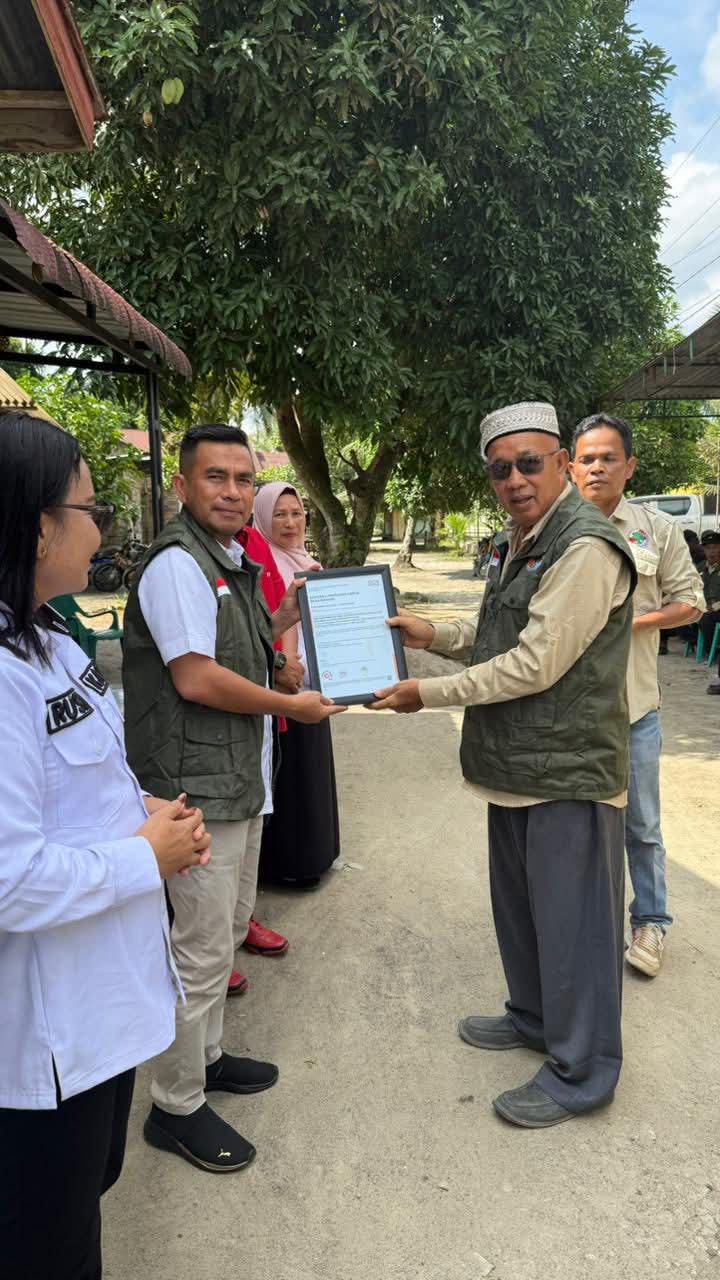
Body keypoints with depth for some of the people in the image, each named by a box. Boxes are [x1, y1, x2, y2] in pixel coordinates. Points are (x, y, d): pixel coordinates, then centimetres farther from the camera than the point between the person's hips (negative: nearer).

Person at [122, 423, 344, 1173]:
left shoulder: (230, 562, 14)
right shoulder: (177, 563, -17)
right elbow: (195, 678, -23)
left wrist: (288, 615, 9)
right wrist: (292, 707, -13)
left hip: (240, 778, 10)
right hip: (200, 786, -10)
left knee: (228, 926, 22)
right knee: (202, 949, 1)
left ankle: (204, 1055, 41)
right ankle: (176, 1107, 21)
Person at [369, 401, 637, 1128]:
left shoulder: (584, 548, -20)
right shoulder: (516, 545, 12)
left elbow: (534, 665, -24)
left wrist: (427, 694, -17)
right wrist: (433, 635, 5)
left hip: (568, 769, -9)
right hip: (516, 765, 10)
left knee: (572, 920, 4)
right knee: (519, 905, 22)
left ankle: (581, 1073, 24)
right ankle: (533, 1017, 44)